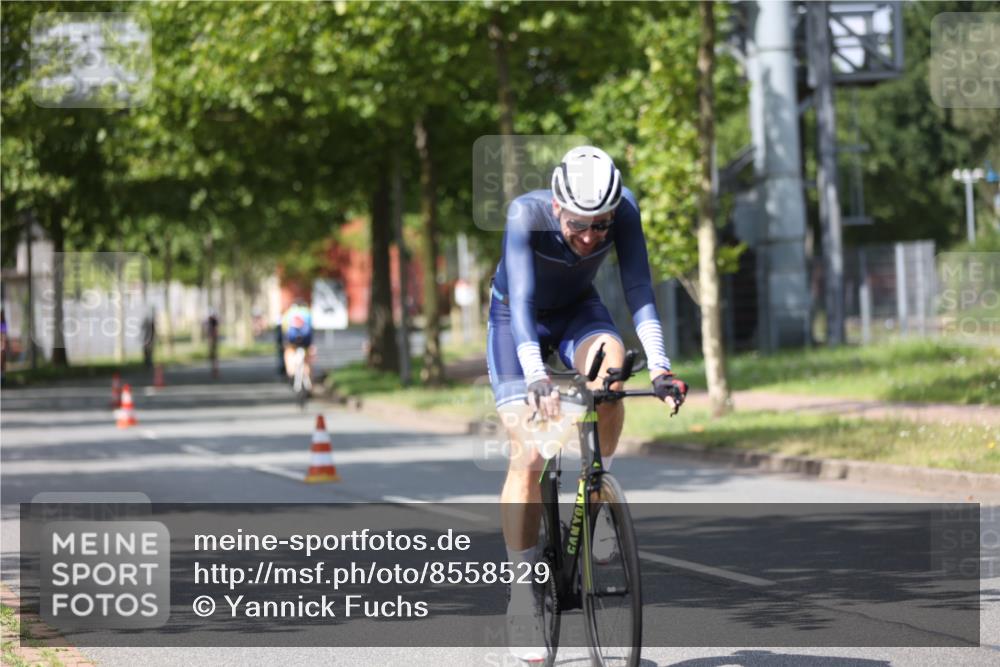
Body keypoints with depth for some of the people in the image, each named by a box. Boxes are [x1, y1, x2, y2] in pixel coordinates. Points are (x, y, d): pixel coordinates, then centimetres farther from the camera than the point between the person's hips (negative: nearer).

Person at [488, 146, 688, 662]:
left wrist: (659, 365, -42)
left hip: (577, 310, 2)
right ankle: (523, 595, -3)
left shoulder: (623, 209, -27)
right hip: (517, 318, -2)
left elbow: (638, 288, -29)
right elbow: (521, 301, -40)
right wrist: (535, 376, -54)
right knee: (528, 457, -14)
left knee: (609, 360, -34)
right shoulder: (527, 214, -34)